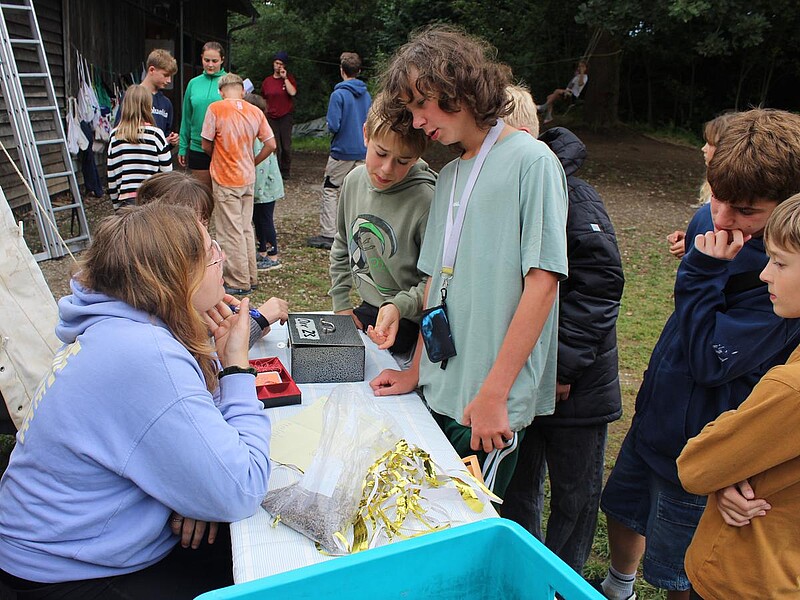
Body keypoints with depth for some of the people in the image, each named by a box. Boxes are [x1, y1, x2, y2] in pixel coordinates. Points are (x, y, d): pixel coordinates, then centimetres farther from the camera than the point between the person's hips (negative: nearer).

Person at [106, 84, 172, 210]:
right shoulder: (155, 134, -7)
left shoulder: (115, 135, 3)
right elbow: (167, 171, -5)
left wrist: (116, 203, 15)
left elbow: (111, 174, 6)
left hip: (126, 200, 3)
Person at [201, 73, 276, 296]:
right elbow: (271, 145, 2)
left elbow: (206, 145, -7)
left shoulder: (215, 108, -12)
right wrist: (252, 163, 13)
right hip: (248, 178, 5)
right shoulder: (255, 111, 1)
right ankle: (251, 278, 23)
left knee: (231, 232, 2)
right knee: (246, 228, 16)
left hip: (225, 179, -5)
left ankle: (239, 282, 8)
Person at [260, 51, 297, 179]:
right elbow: (264, 99, 17)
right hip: (272, 117, 2)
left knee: (286, 146, -2)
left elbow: (293, 92, -17)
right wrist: (266, 112, 12)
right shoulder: (267, 81, 8)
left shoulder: (289, 78, 1)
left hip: (286, 116, -2)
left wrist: (285, 78, -14)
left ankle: (285, 170, 12)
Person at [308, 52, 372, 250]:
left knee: (329, 190, 3)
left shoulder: (339, 94, -13)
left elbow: (333, 126, -16)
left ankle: (328, 234, 0)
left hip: (342, 151, -6)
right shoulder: (367, 95, 6)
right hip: (363, 151, 6)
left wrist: (332, 128, 4)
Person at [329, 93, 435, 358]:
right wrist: (341, 303, 10)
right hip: (364, 314, 6)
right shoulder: (354, 180, -1)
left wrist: (400, 306, -33)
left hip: (408, 325, -6)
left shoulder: (426, 200, -23)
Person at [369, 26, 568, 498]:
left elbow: (542, 282, -15)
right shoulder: (449, 177, 12)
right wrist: (417, 371, 10)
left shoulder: (531, 161, -9)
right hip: (440, 392, 7)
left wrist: (494, 393, -16)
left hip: (493, 404, -6)